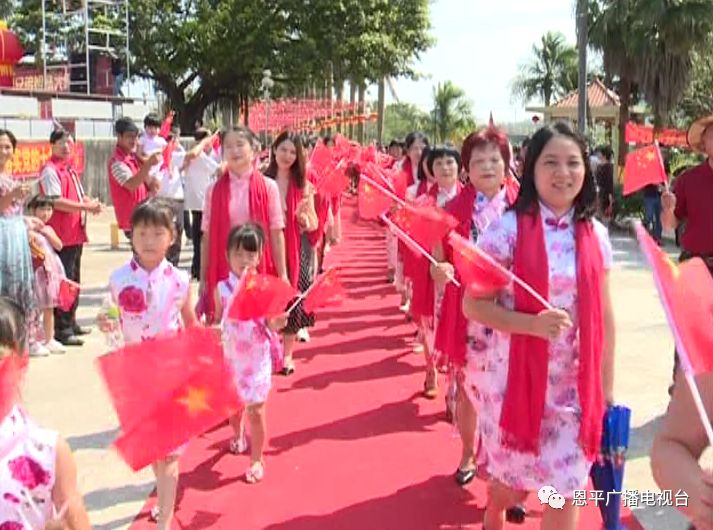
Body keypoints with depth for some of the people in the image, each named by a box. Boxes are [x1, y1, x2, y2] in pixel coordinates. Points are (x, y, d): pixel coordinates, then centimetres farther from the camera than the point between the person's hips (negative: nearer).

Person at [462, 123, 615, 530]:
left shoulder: (597, 236, 1)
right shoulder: (507, 229, -11)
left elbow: (604, 317, 6)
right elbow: (473, 304, -10)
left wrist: (607, 390, 7)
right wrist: (532, 323, -25)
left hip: (576, 387, 3)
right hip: (515, 380, -3)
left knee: (567, 491, 8)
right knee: (513, 481, 15)